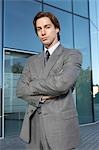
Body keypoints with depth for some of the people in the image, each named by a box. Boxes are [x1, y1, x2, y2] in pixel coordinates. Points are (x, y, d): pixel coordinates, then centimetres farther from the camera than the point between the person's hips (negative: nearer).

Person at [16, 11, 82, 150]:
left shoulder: (73, 55, -2)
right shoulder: (32, 61, 14)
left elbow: (62, 83, -20)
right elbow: (20, 90, 4)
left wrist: (31, 85, -5)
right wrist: (41, 97, -14)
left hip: (61, 126, -4)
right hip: (34, 126, 5)